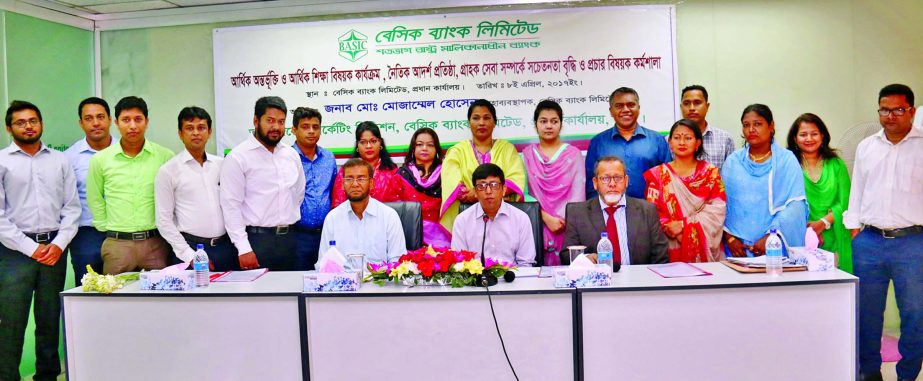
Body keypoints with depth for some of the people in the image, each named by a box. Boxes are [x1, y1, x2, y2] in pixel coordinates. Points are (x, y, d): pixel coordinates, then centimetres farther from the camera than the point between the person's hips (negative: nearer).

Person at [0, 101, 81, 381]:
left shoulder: (60, 161, 11)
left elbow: (72, 207, 9)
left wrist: (59, 244, -4)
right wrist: (31, 248, -8)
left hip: (54, 249, 3)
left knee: (50, 320, 9)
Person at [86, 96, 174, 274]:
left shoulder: (165, 156, 1)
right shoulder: (100, 159, 5)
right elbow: (95, 199, 15)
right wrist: (106, 227, 9)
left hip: (156, 242, -1)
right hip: (117, 244, 1)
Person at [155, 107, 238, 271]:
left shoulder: (221, 165, 9)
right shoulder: (168, 171, -1)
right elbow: (164, 221, -3)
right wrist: (190, 256, -8)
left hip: (226, 246, 3)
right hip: (191, 248, -3)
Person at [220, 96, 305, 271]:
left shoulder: (291, 155, 11)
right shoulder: (238, 157, -6)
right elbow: (231, 205, -10)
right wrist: (244, 249, -15)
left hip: (288, 238, 6)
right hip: (256, 239, -5)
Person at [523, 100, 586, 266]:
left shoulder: (573, 154, 7)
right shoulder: (527, 154, 9)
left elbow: (578, 193, 1)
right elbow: (526, 192, 1)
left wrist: (563, 220, -11)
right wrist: (546, 217, -11)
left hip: (569, 226, 0)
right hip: (538, 225, 0)